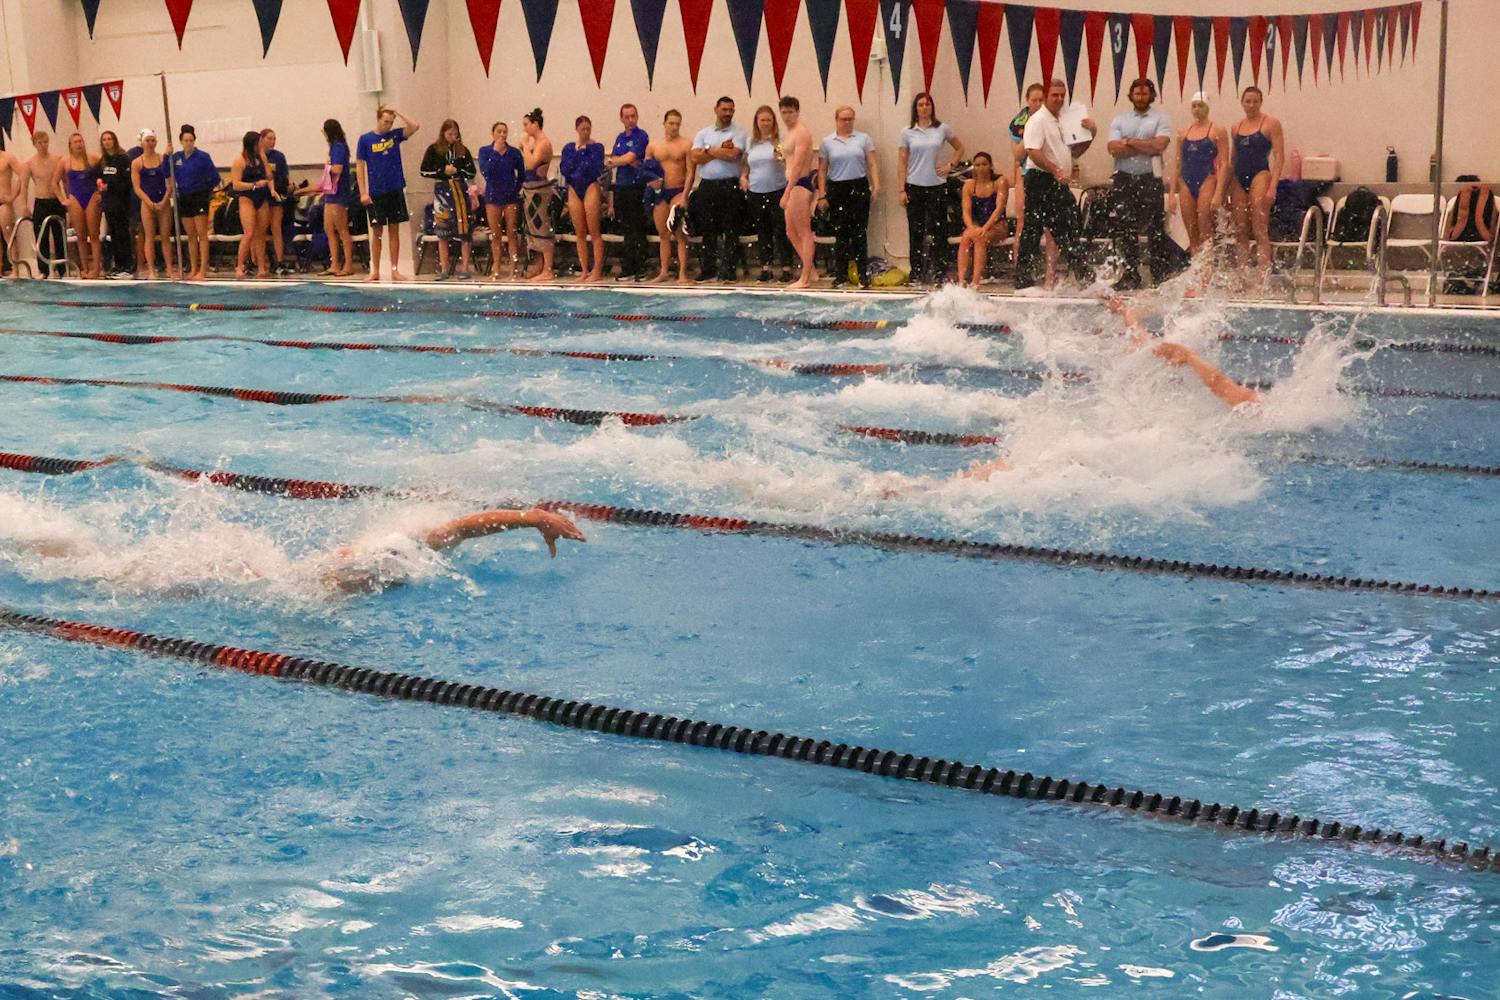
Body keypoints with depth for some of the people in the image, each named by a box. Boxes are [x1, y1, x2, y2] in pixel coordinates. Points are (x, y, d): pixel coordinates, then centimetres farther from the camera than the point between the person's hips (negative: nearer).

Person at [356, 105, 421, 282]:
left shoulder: (395, 135, 5)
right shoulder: (365, 139, 0)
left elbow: (415, 126, -9)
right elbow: (360, 166, -1)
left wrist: (397, 113, -5)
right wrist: (363, 193, -7)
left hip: (395, 191, 1)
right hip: (375, 193, -1)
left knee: (394, 231, 5)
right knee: (377, 232, 4)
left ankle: (395, 270, 9)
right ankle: (375, 271, 10)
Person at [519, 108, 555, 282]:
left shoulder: (543, 143, -13)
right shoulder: (534, 142, 15)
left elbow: (531, 164, -24)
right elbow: (528, 164, 14)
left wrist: (525, 145, -16)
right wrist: (524, 148, 6)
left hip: (539, 190, -10)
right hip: (530, 189, 10)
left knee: (541, 228, -8)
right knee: (536, 227, 14)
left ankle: (548, 271, -7)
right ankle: (541, 266, 21)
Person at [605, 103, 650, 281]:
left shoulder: (641, 136, -4)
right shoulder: (620, 138, 16)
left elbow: (630, 158, -14)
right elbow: (612, 161, 8)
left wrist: (612, 161, 0)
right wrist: (628, 162, -10)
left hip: (636, 187, -6)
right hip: (620, 187, 6)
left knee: (637, 231, -6)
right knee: (625, 231, 8)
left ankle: (640, 269, -3)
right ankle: (627, 269, 11)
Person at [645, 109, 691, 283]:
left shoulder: (686, 145, -2)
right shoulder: (653, 146, 9)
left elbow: (690, 172, -7)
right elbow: (645, 170, 14)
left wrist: (684, 196, -15)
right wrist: (651, 180, -9)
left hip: (678, 191, -4)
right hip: (659, 192, 4)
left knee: (680, 234, -8)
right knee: (663, 234, 8)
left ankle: (682, 273, -8)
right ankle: (664, 271, 14)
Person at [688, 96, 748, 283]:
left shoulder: (738, 133, 5)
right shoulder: (703, 133, 13)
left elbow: (733, 154, -13)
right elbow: (695, 158, -1)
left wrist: (709, 150, -2)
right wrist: (721, 150, -4)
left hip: (729, 185, -2)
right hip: (706, 186, 3)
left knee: (730, 229, -3)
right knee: (707, 230, 3)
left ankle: (728, 271, -1)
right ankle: (707, 271, 8)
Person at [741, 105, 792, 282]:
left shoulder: (780, 140, -2)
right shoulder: (751, 142, 10)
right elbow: (745, 164, 20)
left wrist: (781, 156, -27)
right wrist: (743, 177, 2)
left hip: (778, 191, -4)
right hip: (756, 193, 4)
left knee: (781, 231, -5)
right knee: (762, 232, 9)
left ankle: (786, 268, -1)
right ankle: (765, 267, 16)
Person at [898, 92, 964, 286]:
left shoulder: (943, 129, 2)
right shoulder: (907, 132, 3)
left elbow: (960, 149, 16)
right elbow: (903, 162, 4)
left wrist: (950, 165, 1)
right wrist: (902, 189, -2)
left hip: (937, 186, 0)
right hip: (914, 186, 0)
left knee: (938, 231, 0)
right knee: (916, 232, 3)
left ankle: (939, 274, 4)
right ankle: (917, 274, 8)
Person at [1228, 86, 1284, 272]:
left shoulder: (1271, 124, 0)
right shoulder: (1236, 127, 16)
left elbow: (1279, 157, -6)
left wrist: (1273, 186, -16)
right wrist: (1227, 189, 15)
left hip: (1259, 176, -5)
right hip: (1238, 180, 6)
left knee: (1260, 230, -12)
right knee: (1241, 232, 4)